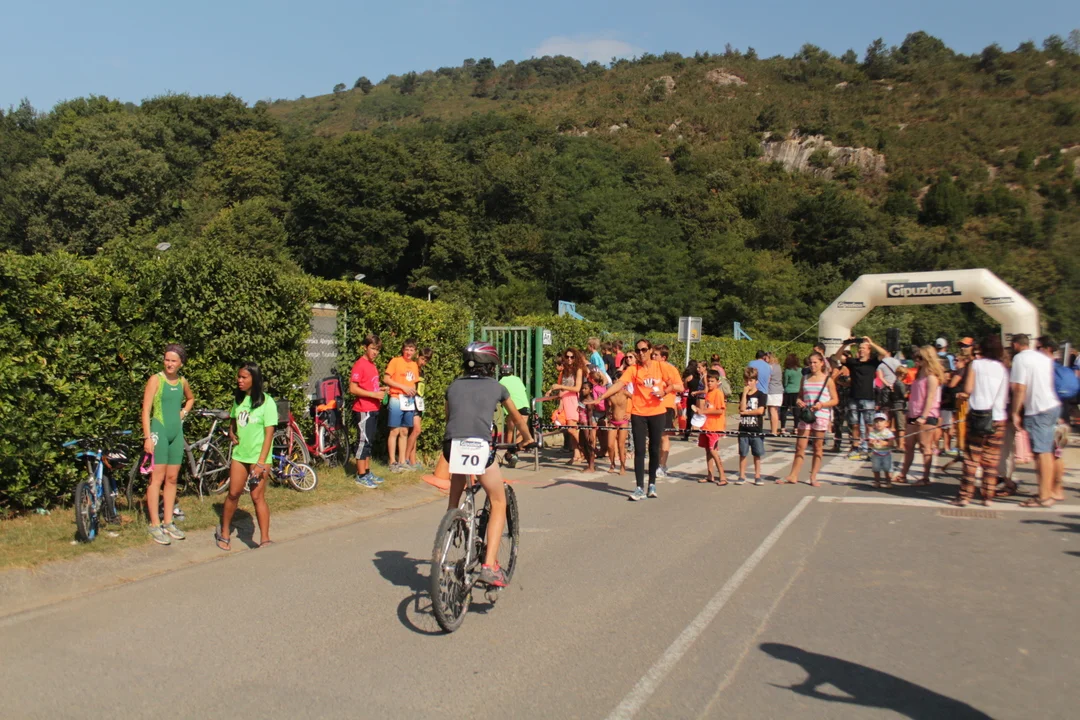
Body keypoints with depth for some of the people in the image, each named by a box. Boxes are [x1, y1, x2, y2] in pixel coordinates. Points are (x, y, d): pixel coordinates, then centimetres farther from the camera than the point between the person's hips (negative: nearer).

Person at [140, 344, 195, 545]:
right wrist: (147, 437, -15)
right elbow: (146, 410, -9)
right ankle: (155, 525, 0)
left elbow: (190, 399, 31)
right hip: (159, 430, -5)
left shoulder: (182, 382, 9)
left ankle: (168, 523, 16)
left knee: (172, 478, 8)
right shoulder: (156, 379, -6)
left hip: (177, 432, 5)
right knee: (157, 477, -5)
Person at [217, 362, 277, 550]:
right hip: (239, 454, 5)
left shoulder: (266, 402, -12)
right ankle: (224, 533, 25)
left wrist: (261, 462, -18)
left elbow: (269, 434, -14)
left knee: (257, 496, -5)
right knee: (233, 493, 10)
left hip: (258, 457, -5)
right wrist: (231, 433, 1)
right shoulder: (238, 399, 6)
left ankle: (265, 539, -1)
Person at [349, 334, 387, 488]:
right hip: (363, 410, -9)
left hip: (373, 410, 9)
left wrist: (380, 389, 7)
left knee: (369, 442, 14)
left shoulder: (372, 364, 14)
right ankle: (361, 476, 3)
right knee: (363, 442, -3)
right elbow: (353, 389, -18)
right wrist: (374, 394, -21)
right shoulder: (360, 364, -13)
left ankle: (367, 472, 23)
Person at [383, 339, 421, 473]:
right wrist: (403, 387, -15)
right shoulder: (395, 361, -3)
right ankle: (392, 463, 2)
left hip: (409, 401, 6)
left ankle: (402, 461, 17)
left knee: (404, 432, 10)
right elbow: (386, 379, -9)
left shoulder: (415, 365, 13)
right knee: (395, 431, -3)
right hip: (396, 400, -6)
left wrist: (414, 390, 2)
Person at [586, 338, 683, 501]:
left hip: (657, 412, 1)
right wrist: (601, 397, -30)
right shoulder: (633, 369, -4)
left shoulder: (662, 367, -1)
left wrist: (665, 390, -17)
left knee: (654, 449, 9)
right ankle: (640, 488, 1)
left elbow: (679, 386, 1)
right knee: (639, 450, -2)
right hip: (638, 413, 0)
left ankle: (652, 484, 25)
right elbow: (619, 384, -17)